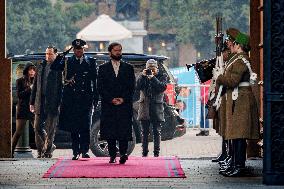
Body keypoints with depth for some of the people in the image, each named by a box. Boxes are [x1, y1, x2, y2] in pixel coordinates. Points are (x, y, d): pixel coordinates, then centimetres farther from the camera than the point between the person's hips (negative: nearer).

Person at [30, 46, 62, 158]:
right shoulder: (40, 67, 13)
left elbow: (62, 87, -4)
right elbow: (35, 86, 16)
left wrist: (59, 103, -11)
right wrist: (32, 102, 11)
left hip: (53, 103, -5)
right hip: (40, 103, 5)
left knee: (50, 129, 1)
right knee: (37, 127, 3)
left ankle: (48, 150, 12)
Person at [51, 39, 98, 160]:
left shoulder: (91, 62, 9)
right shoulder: (67, 62, 11)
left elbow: (95, 81, 7)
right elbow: (54, 68, -4)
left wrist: (95, 98, 1)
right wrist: (61, 56, -13)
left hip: (86, 99, -1)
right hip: (71, 99, 1)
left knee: (85, 126, -7)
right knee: (73, 127, 3)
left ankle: (85, 150, -1)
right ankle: (76, 152, 8)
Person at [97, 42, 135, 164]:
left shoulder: (128, 68, 12)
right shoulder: (103, 68, 10)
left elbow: (132, 87, 6)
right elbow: (100, 88, 3)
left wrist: (123, 99, -8)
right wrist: (111, 99, -9)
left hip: (125, 105, 0)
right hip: (108, 106, 0)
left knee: (124, 131, -11)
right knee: (110, 132, -1)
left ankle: (123, 154, -16)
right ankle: (112, 155, 3)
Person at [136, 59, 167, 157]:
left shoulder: (162, 77, 5)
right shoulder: (142, 77, 10)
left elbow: (163, 87, -12)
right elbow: (137, 87, -4)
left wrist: (153, 78, -16)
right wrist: (143, 76, -12)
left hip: (157, 108, -2)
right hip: (145, 107, 2)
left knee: (157, 132, 0)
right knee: (145, 132, 4)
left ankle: (156, 153, 2)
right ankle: (144, 152, 7)